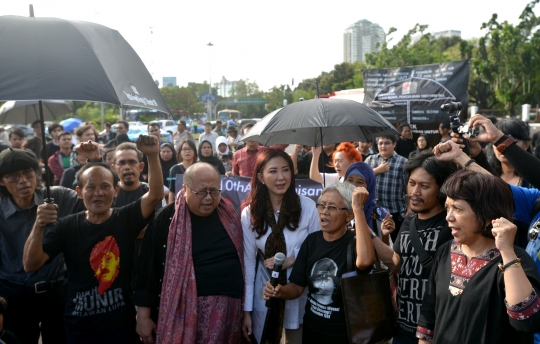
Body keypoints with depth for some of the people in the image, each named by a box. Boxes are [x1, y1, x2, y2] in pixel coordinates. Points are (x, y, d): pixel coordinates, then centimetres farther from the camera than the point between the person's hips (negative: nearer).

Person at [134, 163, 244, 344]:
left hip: (228, 311, 3)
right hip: (183, 312, -3)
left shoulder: (231, 215, 3)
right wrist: (144, 315, -3)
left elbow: (242, 259, 12)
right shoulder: (166, 219, -7)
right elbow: (149, 267, -3)